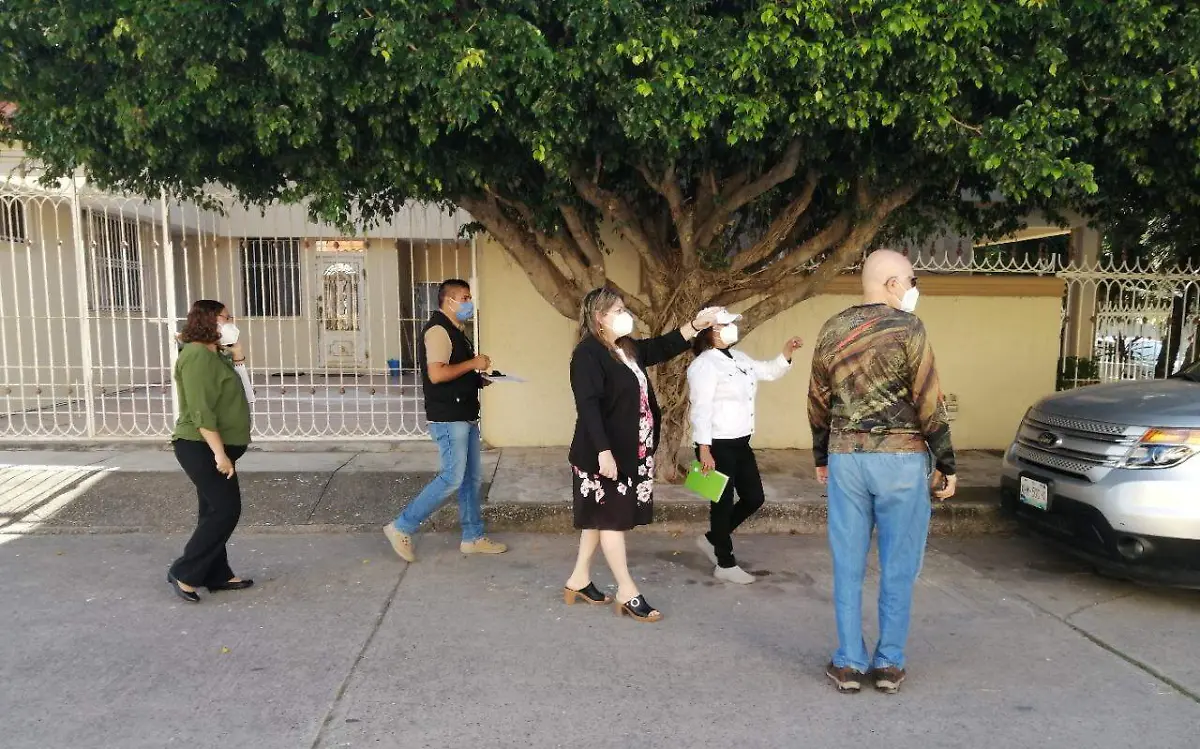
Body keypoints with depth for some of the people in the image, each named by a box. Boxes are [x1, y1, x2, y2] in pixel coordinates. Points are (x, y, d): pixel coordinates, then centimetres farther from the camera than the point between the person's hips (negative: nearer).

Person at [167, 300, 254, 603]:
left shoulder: (214, 355, 14)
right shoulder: (197, 355, -17)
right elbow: (201, 411, -24)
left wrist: (237, 351, 11)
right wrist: (220, 453, -26)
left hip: (212, 448, 10)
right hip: (202, 447, -10)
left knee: (216, 511, 13)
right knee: (226, 510, -9)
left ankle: (217, 576, 20)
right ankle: (184, 573, -1)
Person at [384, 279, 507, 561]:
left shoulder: (456, 330, 18)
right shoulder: (438, 329, -14)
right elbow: (436, 374, -25)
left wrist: (478, 378, 8)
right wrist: (473, 363, -16)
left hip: (464, 416, 10)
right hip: (448, 417, -10)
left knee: (472, 478, 12)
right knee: (452, 478, -9)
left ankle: (473, 537, 20)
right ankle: (402, 527, 2)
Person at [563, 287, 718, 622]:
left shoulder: (628, 348, 11)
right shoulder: (588, 354, -16)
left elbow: (662, 348, 22)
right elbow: (588, 406, -23)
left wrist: (696, 325, 9)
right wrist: (603, 451, -27)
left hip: (629, 452, 9)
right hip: (604, 453, -9)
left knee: (601, 518, 16)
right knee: (612, 519, 1)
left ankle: (579, 580, 28)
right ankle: (627, 591, 11)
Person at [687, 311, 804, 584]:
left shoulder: (738, 358, 11)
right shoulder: (704, 364, -15)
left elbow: (768, 372, 24)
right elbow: (701, 409, -20)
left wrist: (786, 354, 6)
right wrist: (704, 450, -24)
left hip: (740, 442, 9)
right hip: (718, 445, -9)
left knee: (754, 498, 14)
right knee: (724, 503, 3)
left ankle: (711, 539, 30)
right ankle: (725, 564, 19)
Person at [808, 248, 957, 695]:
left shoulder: (832, 331, 7)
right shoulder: (906, 328, -8)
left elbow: (818, 403, 12)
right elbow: (929, 404, -8)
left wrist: (821, 457, 23)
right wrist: (946, 464, 0)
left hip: (846, 457, 4)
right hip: (900, 458, -4)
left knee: (848, 565, 9)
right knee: (898, 566, 8)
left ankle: (849, 663, 14)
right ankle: (889, 664, 16)